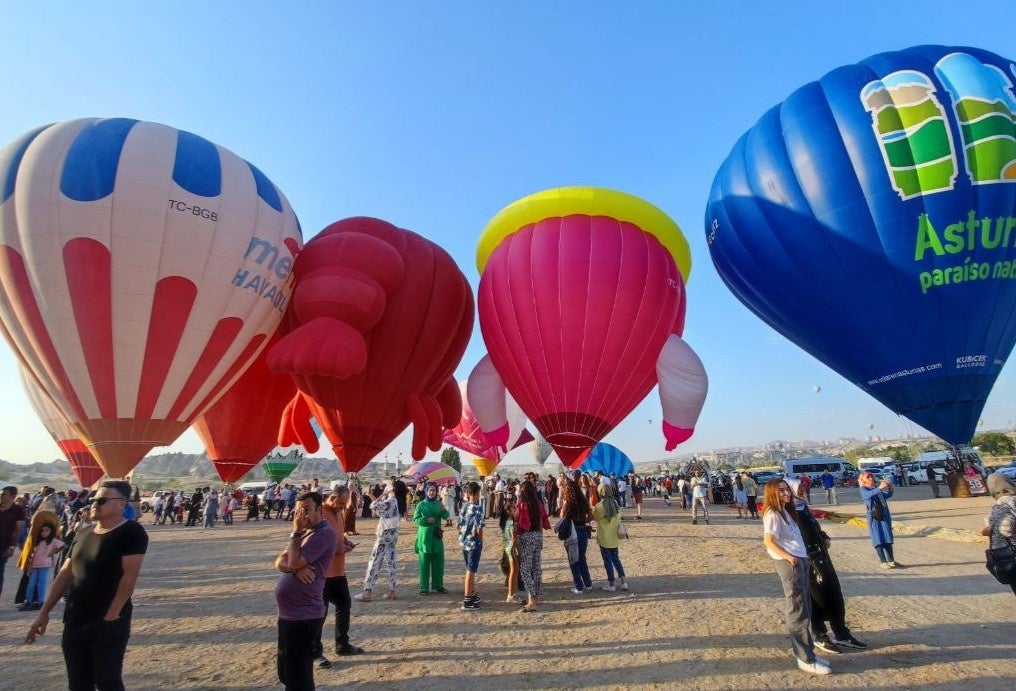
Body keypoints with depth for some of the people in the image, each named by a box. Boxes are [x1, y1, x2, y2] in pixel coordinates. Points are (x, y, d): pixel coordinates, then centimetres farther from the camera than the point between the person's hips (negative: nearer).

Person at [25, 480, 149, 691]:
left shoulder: (131, 532, -14)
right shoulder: (83, 534, 10)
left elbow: (129, 576, -18)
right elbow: (65, 574, 16)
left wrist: (110, 616, -19)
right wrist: (44, 613, 12)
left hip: (108, 623, -7)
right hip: (74, 621, 7)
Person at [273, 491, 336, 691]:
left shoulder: (324, 533, -17)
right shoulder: (305, 532, 15)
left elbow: (294, 562, -22)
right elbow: (280, 562, 7)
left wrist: (296, 532, -14)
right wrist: (296, 569, -14)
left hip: (303, 617, -10)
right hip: (288, 614, 10)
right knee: (286, 673, 23)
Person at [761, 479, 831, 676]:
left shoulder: (786, 511, 17)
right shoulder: (772, 514, -12)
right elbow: (768, 541, -18)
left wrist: (802, 557, 9)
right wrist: (789, 557, -20)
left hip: (801, 560, 9)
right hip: (789, 563, -9)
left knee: (805, 610, 15)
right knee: (798, 612, -3)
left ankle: (806, 652, 25)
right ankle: (805, 659, 4)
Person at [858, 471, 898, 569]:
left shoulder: (877, 489, 16)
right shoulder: (863, 489, -1)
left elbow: (888, 495, 5)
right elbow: (868, 495, -22)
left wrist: (890, 489, -15)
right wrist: (879, 488, -36)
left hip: (885, 516, 5)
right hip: (874, 518, -5)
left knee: (888, 539, 7)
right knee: (878, 540, -3)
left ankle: (891, 560, 15)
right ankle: (883, 562, 1)